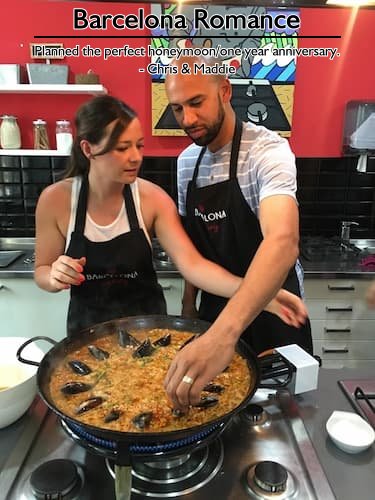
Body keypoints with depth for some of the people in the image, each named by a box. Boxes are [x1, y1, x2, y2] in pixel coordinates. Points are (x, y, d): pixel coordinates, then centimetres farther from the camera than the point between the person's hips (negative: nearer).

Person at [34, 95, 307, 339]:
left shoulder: (153, 198, -15)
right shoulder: (55, 200, -14)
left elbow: (192, 264, -23)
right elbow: (42, 272, -3)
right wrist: (56, 276, -26)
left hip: (147, 323, 0)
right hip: (87, 326, 0)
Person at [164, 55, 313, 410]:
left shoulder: (267, 150, -22)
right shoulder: (185, 161, 0)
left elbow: (283, 241, -40)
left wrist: (224, 332, -52)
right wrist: (189, 302, 8)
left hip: (272, 311, -5)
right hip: (216, 309, 6)